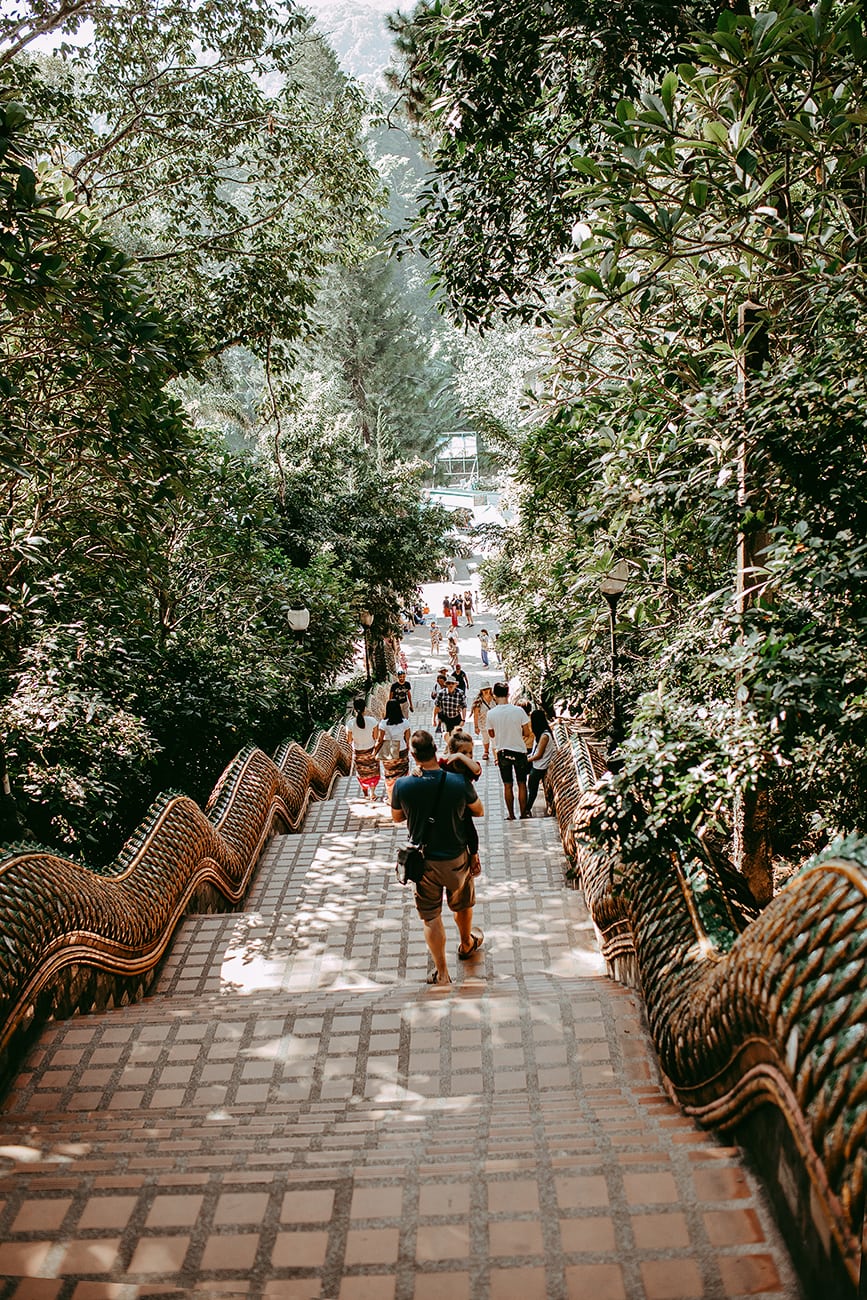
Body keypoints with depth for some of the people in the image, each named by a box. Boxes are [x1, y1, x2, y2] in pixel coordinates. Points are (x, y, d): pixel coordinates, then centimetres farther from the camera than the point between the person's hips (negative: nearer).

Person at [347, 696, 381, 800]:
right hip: (371, 750, -1)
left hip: (358, 752, 1)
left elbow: (350, 741, -11)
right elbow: (375, 737, -13)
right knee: (373, 771, 24)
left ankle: (366, 794, 37)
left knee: (362, 773, 23)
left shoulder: (351, 724, -23)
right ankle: (372, 791, 16)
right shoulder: (372, 720, -24)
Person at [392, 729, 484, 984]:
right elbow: (479, 811, -2)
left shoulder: (402, 786, -19)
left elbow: (396, 818, 0)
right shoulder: (458, 782, -21)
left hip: (423, 860, 0)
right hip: (456, 858, 1)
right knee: (462, 904, 26)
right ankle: (466, 944, 51)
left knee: (430, 916, 13)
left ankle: (442, 973, 17)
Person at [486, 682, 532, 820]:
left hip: (502, 752, 1)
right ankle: (523, 813, 18)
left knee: (508, 785, 11)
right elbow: (527, 733, -8)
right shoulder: (518, 710, -14)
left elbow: (492, 734, 3)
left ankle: (511, 814, 16)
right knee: (522, 784, 11)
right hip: (519, 751, -1)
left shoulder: (491, 714, -10)